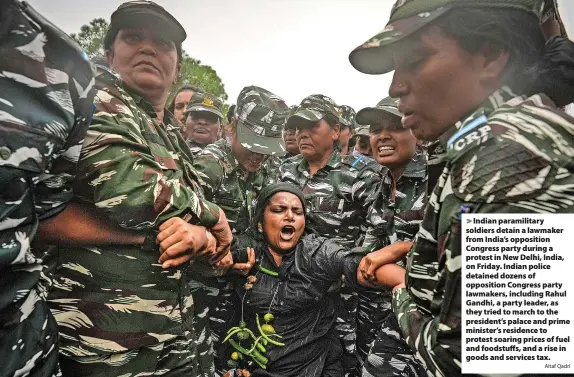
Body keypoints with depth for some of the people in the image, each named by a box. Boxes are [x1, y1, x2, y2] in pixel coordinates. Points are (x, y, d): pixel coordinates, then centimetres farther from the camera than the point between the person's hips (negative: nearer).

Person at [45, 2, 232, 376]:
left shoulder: (176, 141, 12)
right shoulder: (94, 99, -7)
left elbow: (220, 240, 11)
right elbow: (127, 191, -25)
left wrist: (203, 237, -13)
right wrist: (212, 214, -9)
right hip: (102, 341, -6)